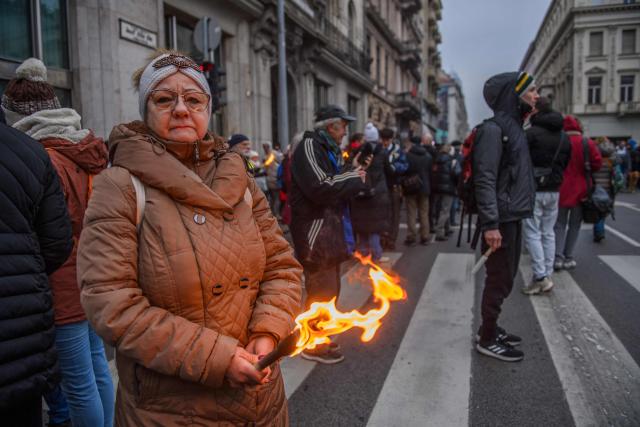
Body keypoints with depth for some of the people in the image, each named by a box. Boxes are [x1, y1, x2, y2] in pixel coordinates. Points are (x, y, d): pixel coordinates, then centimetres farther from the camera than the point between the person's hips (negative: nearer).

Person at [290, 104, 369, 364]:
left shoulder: (330, 150, 19)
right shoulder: (309, 146, -12)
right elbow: (321, 188, -24)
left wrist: (353, 174, 1)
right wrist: (354, 178, -11)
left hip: (329, 229, 10)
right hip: (314, 232, -10)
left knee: (330, 288, 18)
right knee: (321, 290, -3)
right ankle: (313, 345, 12)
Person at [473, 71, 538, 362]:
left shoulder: (514, 126, 15)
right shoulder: (494, 129, -15)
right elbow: (485, 180, -22)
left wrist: (514, 214, 15)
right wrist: (490, 224, -26)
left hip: (514, 216, 9)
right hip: (501, 219, -9)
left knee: (505, 277, 17)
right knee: (500, 279, 0)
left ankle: (490, 328, 31)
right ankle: (487, 340, 13)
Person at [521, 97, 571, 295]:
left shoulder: (531, 133, -12)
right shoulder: (564, 137, 11)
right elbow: (566, 165, 15)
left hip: (533, 190, -7)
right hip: (554, 191, 7)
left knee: (532, 234, -2)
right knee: (548, 233, 12)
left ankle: (541, 277, -5)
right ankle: (547, 275, 15)